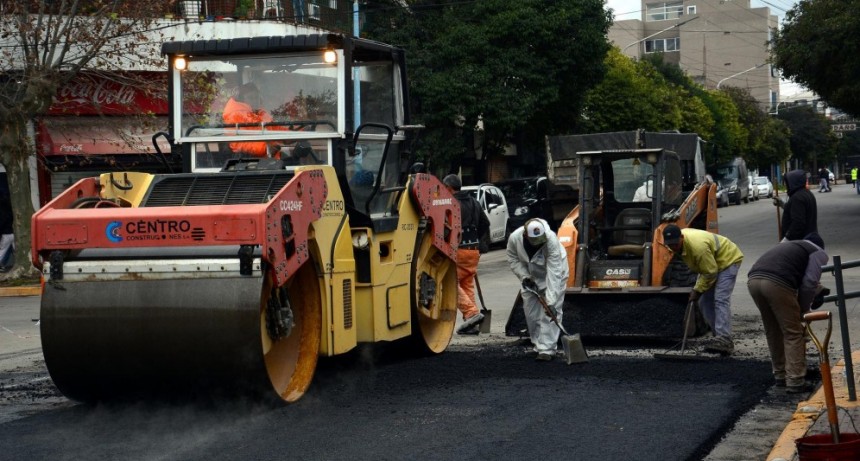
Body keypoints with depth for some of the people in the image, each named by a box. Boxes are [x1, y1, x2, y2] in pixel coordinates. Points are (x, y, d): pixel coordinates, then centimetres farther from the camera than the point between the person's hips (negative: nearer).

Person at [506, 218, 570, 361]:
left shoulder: (552, 240, -38)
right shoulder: (514, 238, -28)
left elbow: (553, 274, -39)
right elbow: (513, 259, -6)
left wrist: (550, 301, -42)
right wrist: (524, 276, -20)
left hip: (552, 273, -4)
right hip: (530, 275, 4)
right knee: (531, 311, 6)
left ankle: (547, 349, -12)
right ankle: (539, 344, 21)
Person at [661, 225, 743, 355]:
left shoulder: (698, 246, -38)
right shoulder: (680, 239, -9)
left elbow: (710, 272, -29)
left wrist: (698, 290, -19)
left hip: (727, 260, -9)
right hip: (712, 263, 10)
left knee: (721, 299, -21)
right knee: (704, 301, 4)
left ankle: (724, 340, -29)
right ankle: (720, 337, 11)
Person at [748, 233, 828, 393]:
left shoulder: (787, 246, 40)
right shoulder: (818, 253, 20)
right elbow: (809, 283, 5)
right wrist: (803, 309, 16)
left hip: (753, 279, 7)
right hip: (776, 283, -7)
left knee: (772, 332, 21)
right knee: (793, 333, 4)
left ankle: (780, 376, 29)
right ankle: (795, 381, 1)